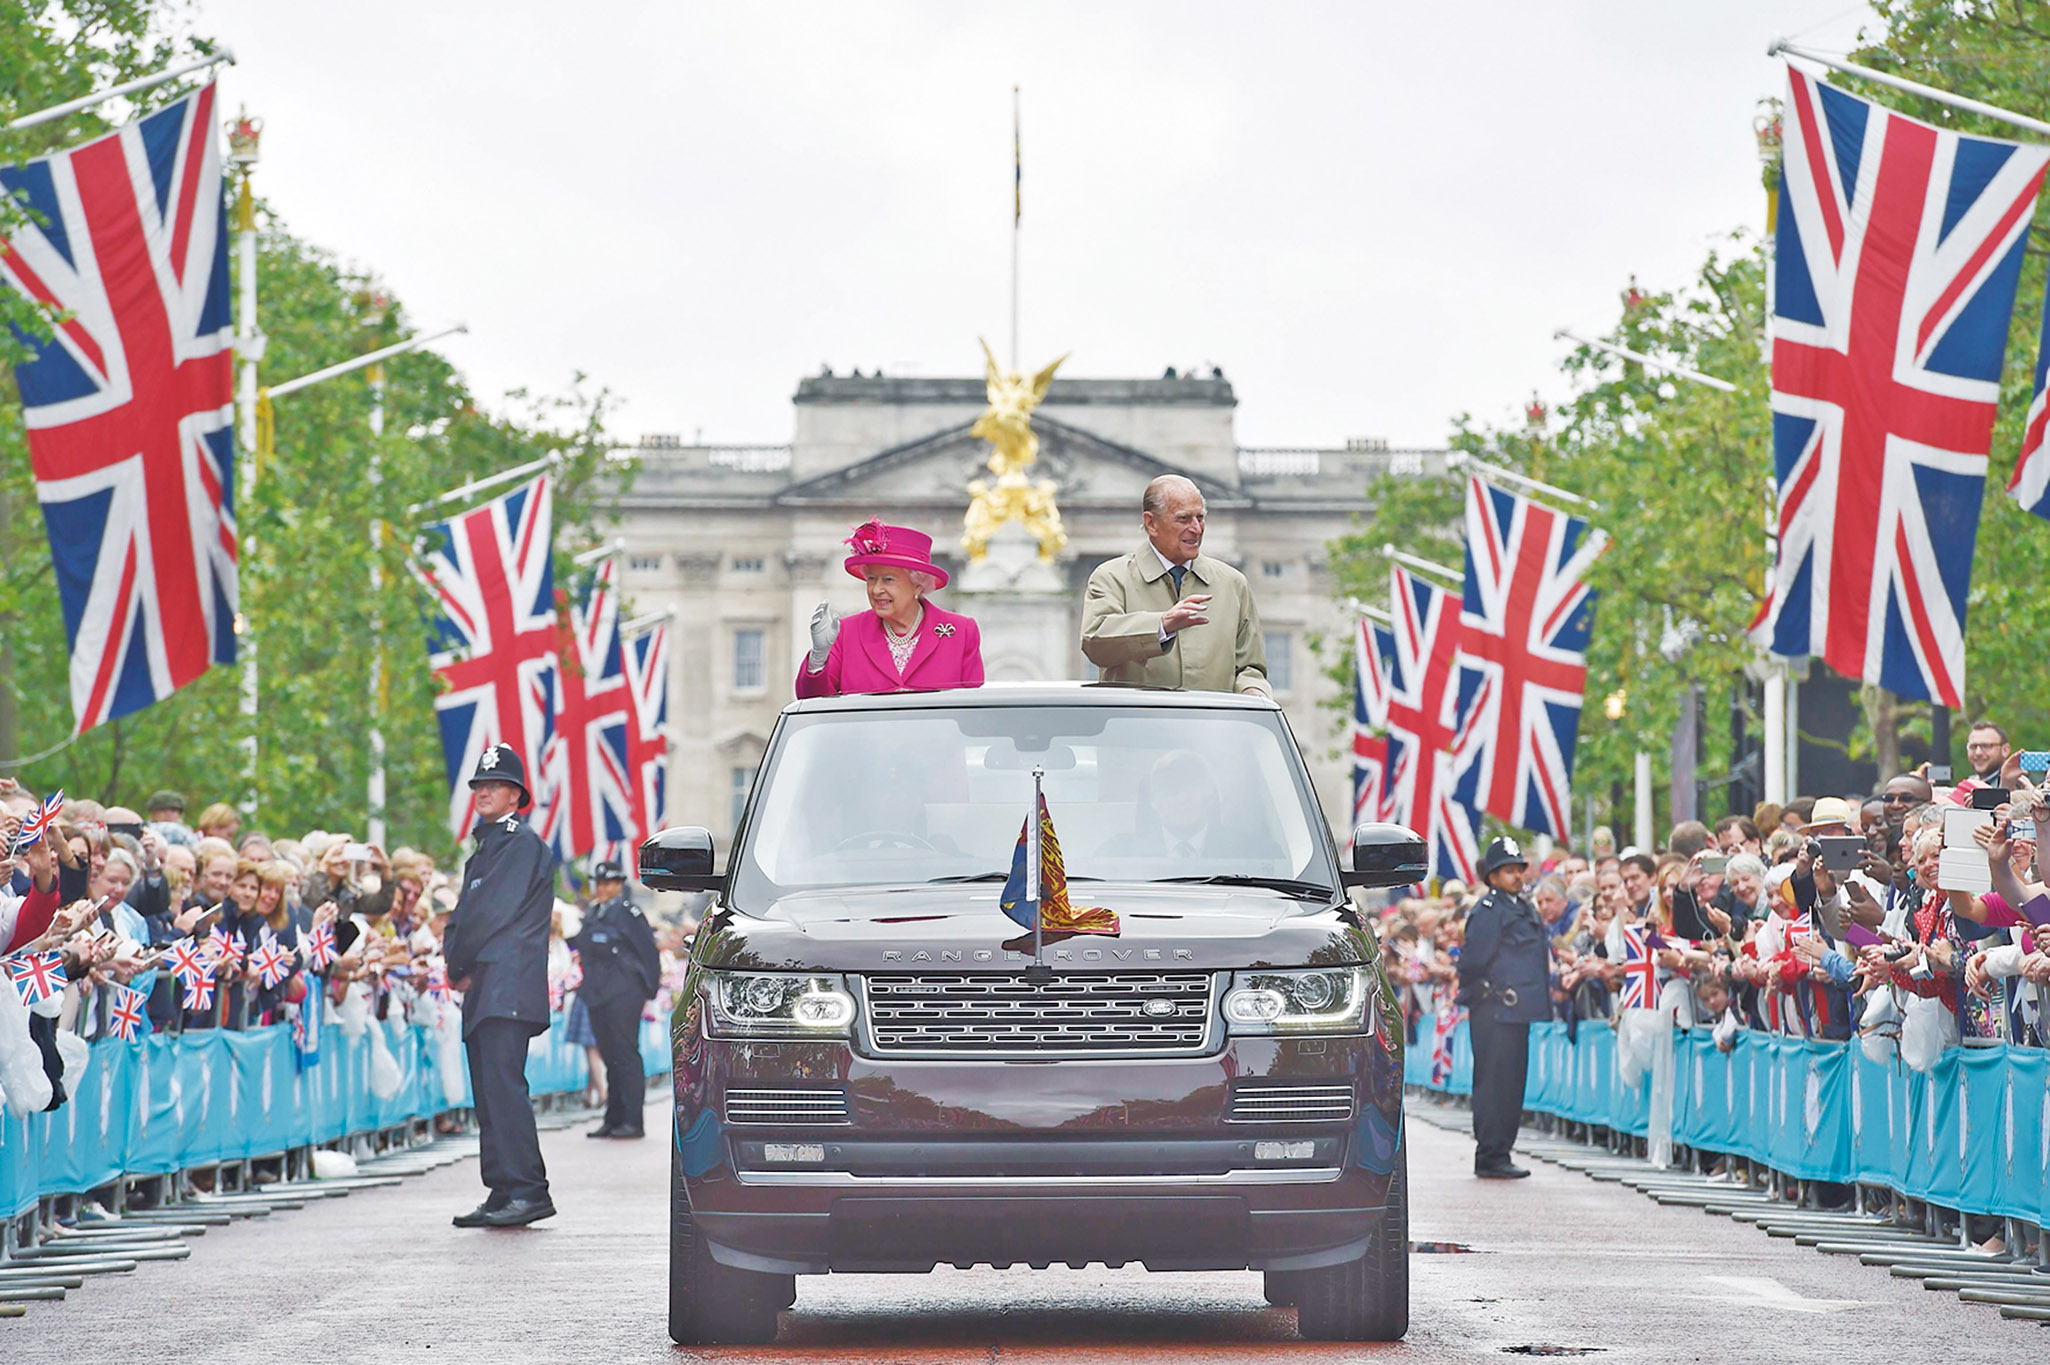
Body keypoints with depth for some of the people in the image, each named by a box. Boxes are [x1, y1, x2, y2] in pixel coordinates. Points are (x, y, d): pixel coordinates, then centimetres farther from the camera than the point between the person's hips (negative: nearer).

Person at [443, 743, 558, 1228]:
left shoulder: (523, 845, -6)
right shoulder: (486, 849, 24)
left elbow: (492, 915, -13)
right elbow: (464, 917, 21)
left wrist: (458, 966, -4)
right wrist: (455, 961, 2)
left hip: (508, 988, -10)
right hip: (484, 992, 10)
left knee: (502, 1084, -16)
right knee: (489, 1092, 8)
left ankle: (527, 1191, -19)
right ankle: (503, 1194, 9)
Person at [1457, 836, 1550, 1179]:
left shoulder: (1525, 908, 18)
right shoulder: (1487, 911, -11)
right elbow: (1473, 961, -16)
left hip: (1518, 1009, 9)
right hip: (1494, 1011, -9)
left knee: (1512, 1083, 12)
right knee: (1494, 1083, -7)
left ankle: (1500, 1154, 18)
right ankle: (1490, 1157, -5)